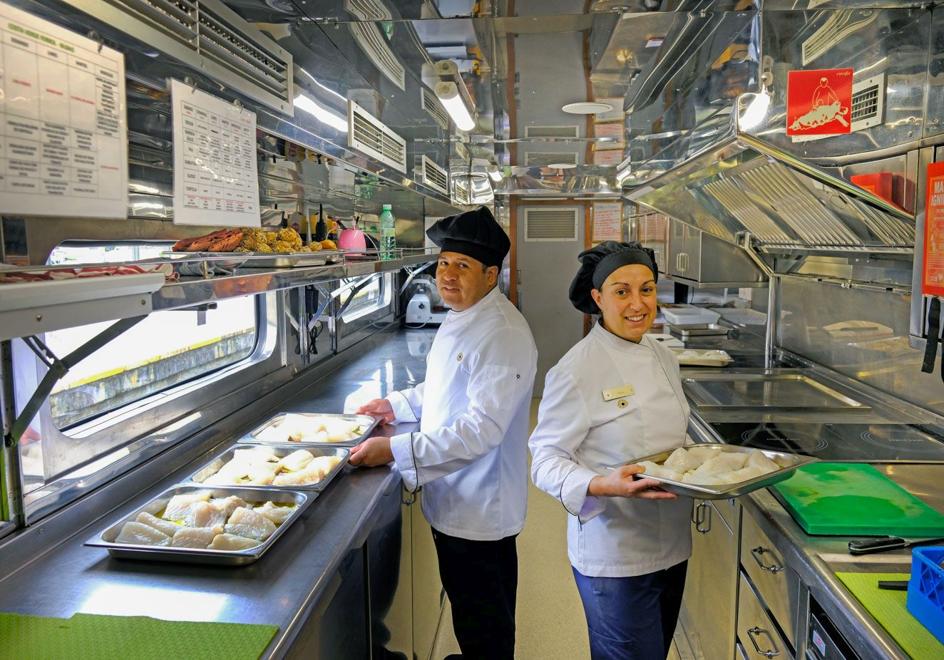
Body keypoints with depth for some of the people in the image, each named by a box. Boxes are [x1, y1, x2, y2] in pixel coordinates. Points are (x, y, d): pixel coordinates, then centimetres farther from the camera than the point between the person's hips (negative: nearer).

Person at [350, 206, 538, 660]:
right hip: (456, 500, 9)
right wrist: (400, 405, 12)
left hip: (477, 508, -9)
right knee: (475, 620, 28)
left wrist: (396, 451, -29)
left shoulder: (503, 334, -25)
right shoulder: (462, 318, 8)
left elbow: (482, 428, -30)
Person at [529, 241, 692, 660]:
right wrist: (602, 485, -33)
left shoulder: (663, 358, 4)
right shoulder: (576, 371, -19)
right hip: (614, 555, -7)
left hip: (672, 546, 7)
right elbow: (546, 461, -17)